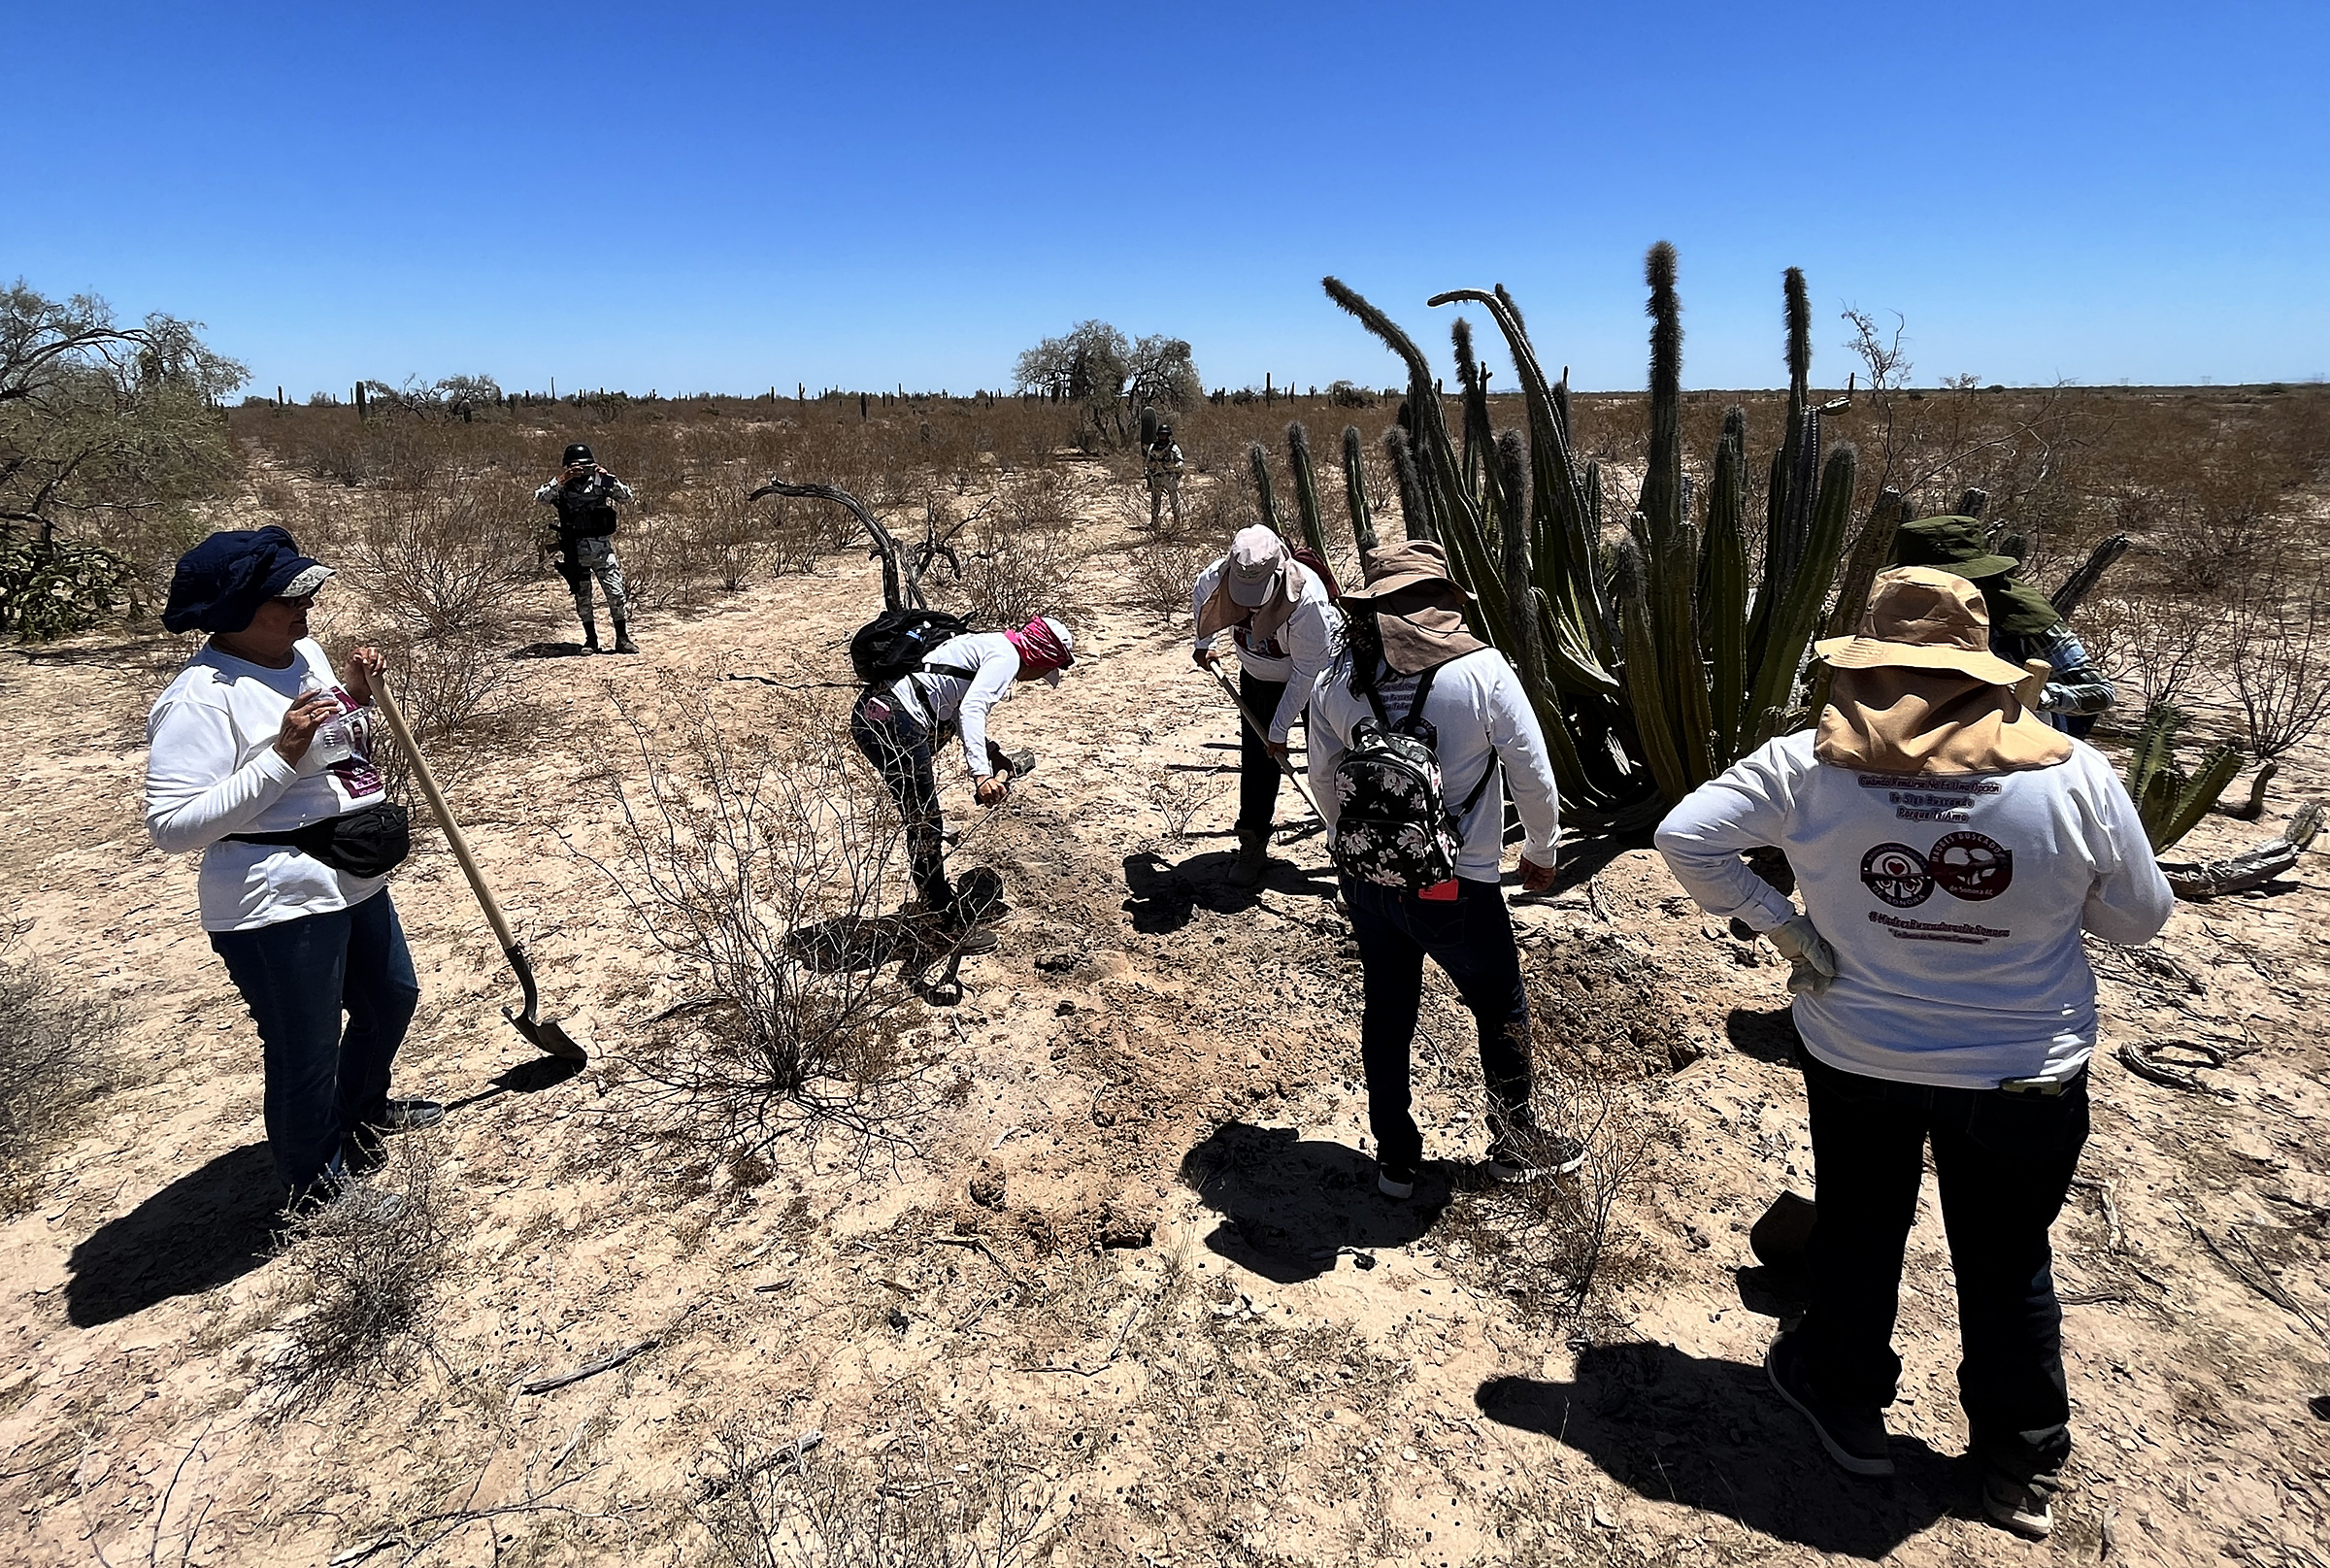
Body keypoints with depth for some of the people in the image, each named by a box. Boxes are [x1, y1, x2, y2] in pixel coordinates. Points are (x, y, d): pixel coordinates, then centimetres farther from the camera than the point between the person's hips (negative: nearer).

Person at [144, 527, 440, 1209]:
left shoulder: (304, 652, 6)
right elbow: (171, 824, -25)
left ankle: (364, 1112, 54)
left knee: (392, 997, 27)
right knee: (307, 1054, 6)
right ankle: (315, 1184, 30)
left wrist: (355, 696, 1)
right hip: (278, 906, -9)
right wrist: (282, 755, -31)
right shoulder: (200, 698, -21)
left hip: (355, 882, 10)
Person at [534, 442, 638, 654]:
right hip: (575, 551, 0)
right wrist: (561, 480, -23)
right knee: (582, 597, 8)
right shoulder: (561, 487, 2)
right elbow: (541, 498, -14)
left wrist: (609, 478, -17)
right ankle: (591, 640, 19)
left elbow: (628, 497, -5)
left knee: (616, 593, -4)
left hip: (602, 547, 0)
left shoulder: (602, 483, 4)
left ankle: (622, 639, 5)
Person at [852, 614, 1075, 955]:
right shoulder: (1007, 656, -8)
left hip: (873, 709, 10)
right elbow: (971, 709, -24)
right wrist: (981, 773, -33)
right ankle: (949, 926, 13)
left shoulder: (988, 644, 22)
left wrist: (990, 753, 21)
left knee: (924, 823, 22)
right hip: (894, 725, -10)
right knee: (926, 829, 1)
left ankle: (939, 902, 37)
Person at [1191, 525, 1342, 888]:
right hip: (1258, 678, 4)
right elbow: (1200, 598, 4)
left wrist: (1280, 730, -22)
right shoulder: (1215, 579, -26)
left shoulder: (1306, 600, -39)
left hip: (1316, 677, -4)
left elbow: (1305, 672, -28)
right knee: (1256, 760, 3)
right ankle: (1252, 847, 13)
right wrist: (1204, 642, -5)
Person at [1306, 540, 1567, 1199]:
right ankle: (1514, 1142, 38)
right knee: (1501, 1010, 20)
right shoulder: (1481, 668, -15)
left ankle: (1395, 1157, 34)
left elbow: (1323, 780, 7)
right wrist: (1541, 851, 9)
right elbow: (1533, 775, -9)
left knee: (1386, 1012, 20)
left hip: (1366, 879, 4)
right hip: (1458, 887, -4)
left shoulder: (1337, 680, -4)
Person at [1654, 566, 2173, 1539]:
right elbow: (2139, 918, -4)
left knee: (1856, 1235, 22)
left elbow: (1684, 838, -17)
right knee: (2008, 1266, 20)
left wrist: (1779, 924, -10)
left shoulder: (1807, 766, -18)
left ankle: (1847, 1405, 44)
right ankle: (2022, 1471, 39)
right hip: (2026, 1072, 1)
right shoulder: (2074, 775, -17)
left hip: (1857, 1057, 0)